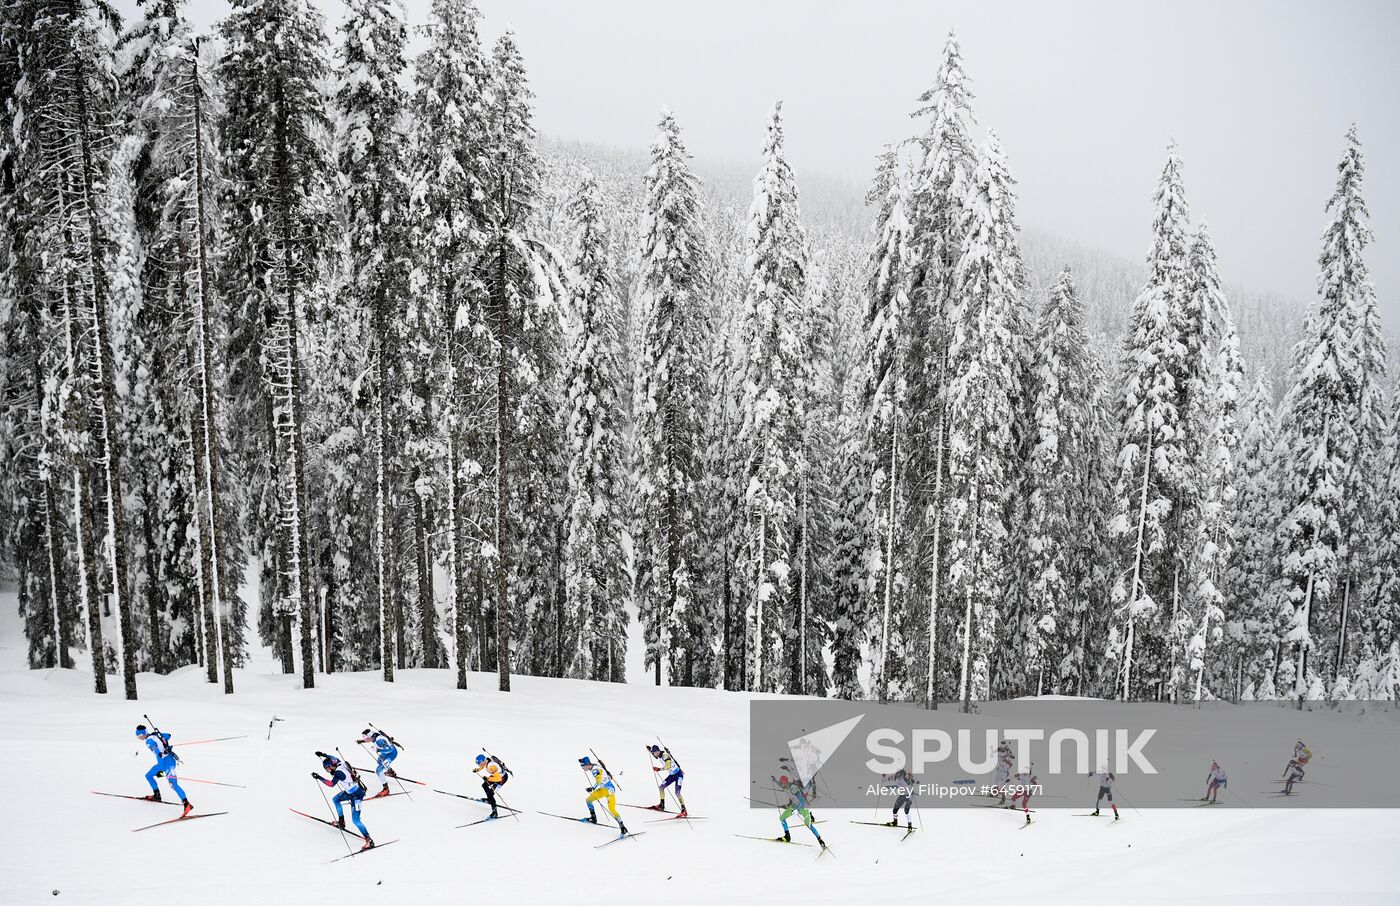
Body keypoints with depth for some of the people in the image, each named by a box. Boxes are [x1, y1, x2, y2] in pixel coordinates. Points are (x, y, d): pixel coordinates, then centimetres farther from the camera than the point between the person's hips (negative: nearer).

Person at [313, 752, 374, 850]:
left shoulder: (339, 772, -25)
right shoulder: (340, 764, -1)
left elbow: (331, 784, -36)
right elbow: (333, 758, 21)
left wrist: (319, 777, -37)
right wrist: (323, 755, 25)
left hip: (356, 795, -10)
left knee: (355, 820, -11)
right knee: (335, 799, 28)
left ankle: (369, 841, -11)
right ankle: (341, 822, 40)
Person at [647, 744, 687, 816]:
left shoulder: (665, 756, -25)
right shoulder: (659, 756, 2)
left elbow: (668, 766, -39)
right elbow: (655, 754, 28)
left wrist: (659, 769, -40)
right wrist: (649, 750, 14)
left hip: (678, 774, -9)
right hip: (672, 775, 9)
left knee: (677, 793, -20)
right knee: (661, 788, 11)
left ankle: (684, 811, -20)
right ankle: (662, 806, 24)